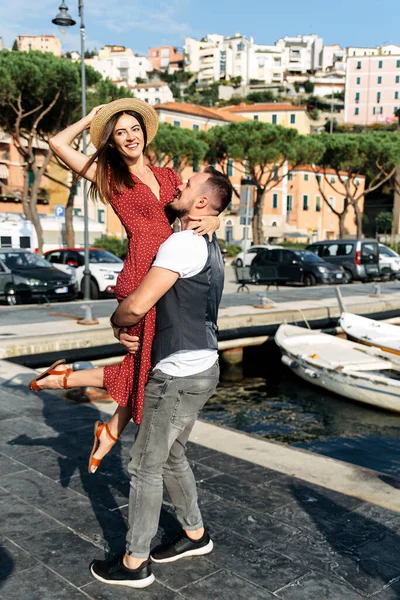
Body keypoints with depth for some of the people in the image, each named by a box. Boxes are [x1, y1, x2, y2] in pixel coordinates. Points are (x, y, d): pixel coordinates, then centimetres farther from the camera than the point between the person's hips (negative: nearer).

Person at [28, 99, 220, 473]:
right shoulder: (110, 177, 5)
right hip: (142, 280, -5)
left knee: (146, 368, 13)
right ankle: (64, 377, 19)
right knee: (144, 367, 0)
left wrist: (209, 221, -9)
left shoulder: (167, 177, 17)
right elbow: (58, 143, 0)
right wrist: (92, 117, 14)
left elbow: (202, 213, 14)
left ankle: (111, 431, 33)